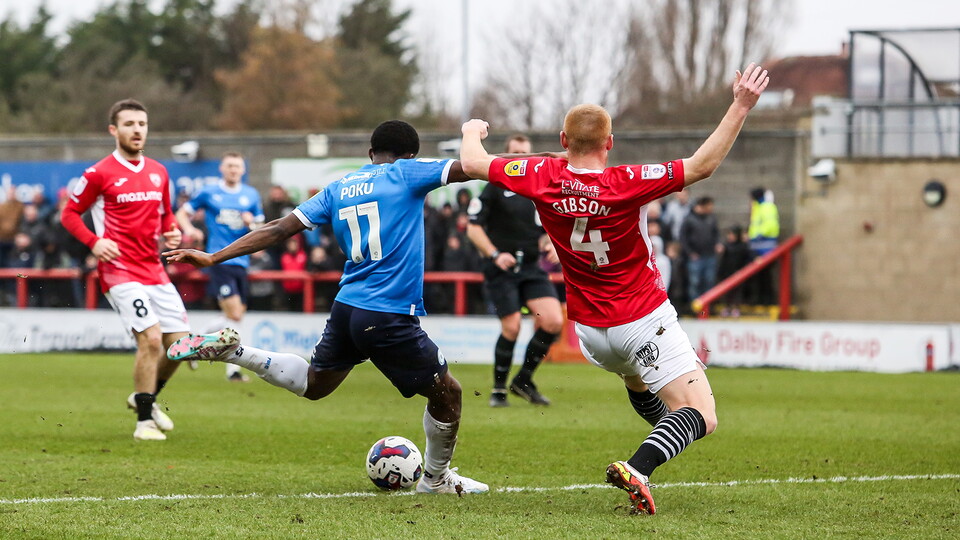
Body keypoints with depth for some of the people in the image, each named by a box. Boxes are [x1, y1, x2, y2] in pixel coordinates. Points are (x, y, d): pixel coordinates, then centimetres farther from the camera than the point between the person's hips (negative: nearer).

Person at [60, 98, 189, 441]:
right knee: (151, 337, -19)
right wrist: (94, 242, -15)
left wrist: (172, 233, 3)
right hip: (120, 270, -6)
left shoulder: (158, 173, 12)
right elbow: (69, 214, 1)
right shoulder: (99, 174, -5)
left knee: (180, 342, 2)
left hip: (154, 269, 7)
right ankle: (144, 421, -8)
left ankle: (145, 397, 28)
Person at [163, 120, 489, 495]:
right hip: (390, 317, -7)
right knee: (447, 394, 9)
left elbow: (279, 230, 9)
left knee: (313, 384, 27)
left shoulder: (338, 189, 12)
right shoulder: (406, 174, -2)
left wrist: (213, 257, 10)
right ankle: (436, 479, 24)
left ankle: (231, 351, 13)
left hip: (346, 308, 7)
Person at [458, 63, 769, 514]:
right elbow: (701, 166, -27)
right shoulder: (626, 184, -23)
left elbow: (473, 163, 3)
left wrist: (472, 131, 25)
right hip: (644, 321, -6)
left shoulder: (543, 178, -11)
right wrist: (740, 108, -25)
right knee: (700, 417, -10)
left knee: (638, 381, 38)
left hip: (589, 330, 6)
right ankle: (638, 468, -33)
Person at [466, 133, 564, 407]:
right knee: (512, 328, -12)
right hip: (501, 270, -5)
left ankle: (523, 380, 7)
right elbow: (473, 228, -6)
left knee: (553, 322, -11)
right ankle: (498, 389, 7)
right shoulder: (495, 189, -2)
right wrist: (495, 254, -19)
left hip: (531, 268, 5)